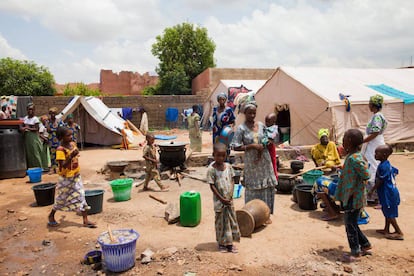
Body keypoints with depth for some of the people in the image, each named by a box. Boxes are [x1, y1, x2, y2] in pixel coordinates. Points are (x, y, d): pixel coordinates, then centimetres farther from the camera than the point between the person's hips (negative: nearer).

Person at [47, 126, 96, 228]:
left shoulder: (73, 144, 1)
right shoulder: (60, 149, -21)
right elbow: (62, 165, -29)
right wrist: (70, 157, -40)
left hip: (76, 176, 6)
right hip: (66, 178, -6)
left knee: (81, 197, 4)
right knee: (61, 199, 11)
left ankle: (85, 220, 9)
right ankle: (51, 216, 37)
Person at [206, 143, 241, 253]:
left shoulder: (228, 166, 0)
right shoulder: (211, 169, -14)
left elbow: (232, 181, 5)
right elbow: (212, 186, -13)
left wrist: (231, 195, -7)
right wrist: (222, 199, -14)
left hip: (229, 199, 5)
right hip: (219, 200, -4)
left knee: (231, 219, 11)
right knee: (221, 221, 8)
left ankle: (230, 243, 26)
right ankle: (221, 243, 25)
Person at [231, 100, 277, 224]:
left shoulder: (261, 125, 5)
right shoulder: (241, 128, -7)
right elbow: (235, 146, -13)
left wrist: (262, 147, -9)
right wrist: (252, 146, -18)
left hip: (264, 160, 4)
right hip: (251, 162, -3)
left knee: (267, 187, 7)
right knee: (253, 188, 3)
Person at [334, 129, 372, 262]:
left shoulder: (354, 158, -24)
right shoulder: (356, 155, 6)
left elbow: (366, 176, -27)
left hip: (354, 197, -10)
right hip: (351, 196, 10)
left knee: (350, 224, 4)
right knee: (351, 222, 21)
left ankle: (355, 252, 19)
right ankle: (365, 244, 35)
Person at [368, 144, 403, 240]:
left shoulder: (382, 166, -23)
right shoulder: (387, 164, 7)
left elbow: (379, 182, -19)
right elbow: (395, 171, 23)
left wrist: (372, 190, -9)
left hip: (388, 194, -10)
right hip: (390, 192, 10)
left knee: (389, 214, -2)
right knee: (388, 212, 18)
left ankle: (399, 232, 6)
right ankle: (386, 229, 29)